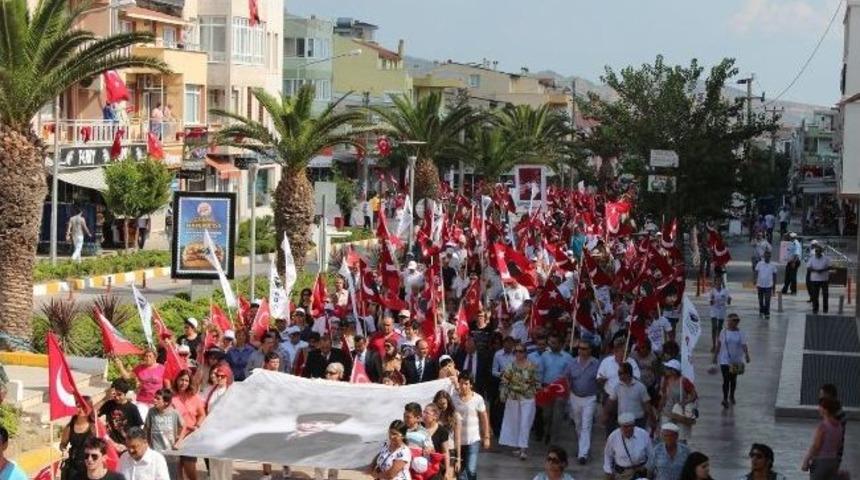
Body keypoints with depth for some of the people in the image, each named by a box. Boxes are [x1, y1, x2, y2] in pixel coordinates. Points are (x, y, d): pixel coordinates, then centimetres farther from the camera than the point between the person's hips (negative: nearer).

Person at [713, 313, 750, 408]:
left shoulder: (741, 334, -3)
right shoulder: (724, 333, -3)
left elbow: (744, 346, -9)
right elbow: (719, 345, 6)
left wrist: (747, 355, -24)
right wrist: (715, 356, 11)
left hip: (736, 360, 2)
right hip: (725, 360, -2)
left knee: (733, 379, 15)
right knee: (726, 380, -9)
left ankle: (732, 396, 33)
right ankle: (725, 399, -8)